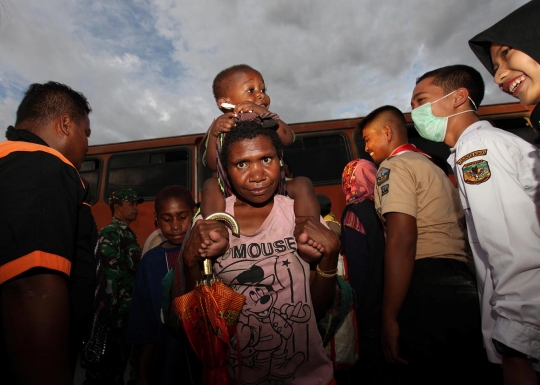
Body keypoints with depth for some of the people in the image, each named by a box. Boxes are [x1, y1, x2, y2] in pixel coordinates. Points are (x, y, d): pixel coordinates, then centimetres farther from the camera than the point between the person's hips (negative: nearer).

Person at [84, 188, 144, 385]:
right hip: (115, 311, -8)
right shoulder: (110, 234, -13)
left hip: (128, 311, 9)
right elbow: (109, 277, -19)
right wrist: (110, 310, -21)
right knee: (106, 362, 3)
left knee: (120, 360, 19)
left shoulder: (129, 234, 14)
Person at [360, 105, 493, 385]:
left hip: (427, 290, -10)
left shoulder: (393, 166, -5)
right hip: (464, 286, 10)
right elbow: (459, 232, 23)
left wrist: (389, 318, -17)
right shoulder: (433, 167, 23)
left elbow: (401, 240, -18)